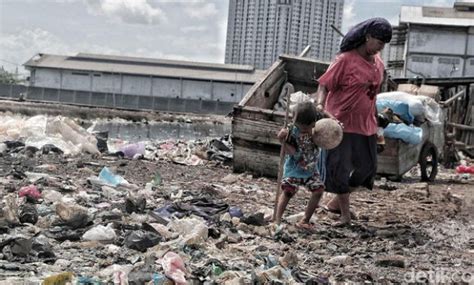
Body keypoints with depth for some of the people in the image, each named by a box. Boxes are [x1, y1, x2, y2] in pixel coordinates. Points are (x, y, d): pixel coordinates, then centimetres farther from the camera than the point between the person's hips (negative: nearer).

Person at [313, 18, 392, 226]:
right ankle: (345, 214, 11)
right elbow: (324, 85, -14)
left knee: (367, 168, 11)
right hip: (342, 123, -7)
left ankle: (337, 202, 27)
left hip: (366, 125, 7)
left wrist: (375, 121, 20)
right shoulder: (345, 60, -14)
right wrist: (320, 104, -32)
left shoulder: (378, 62, 7)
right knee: (340, 169, -2)